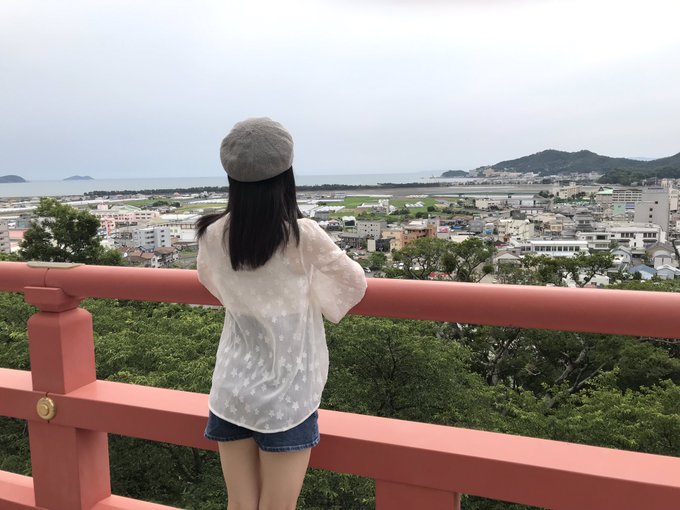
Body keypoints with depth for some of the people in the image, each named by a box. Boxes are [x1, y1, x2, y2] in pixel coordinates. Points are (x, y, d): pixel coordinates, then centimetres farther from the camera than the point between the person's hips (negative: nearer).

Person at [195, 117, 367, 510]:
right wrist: (314, 274, 20)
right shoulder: (303, 236, -16)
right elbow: (355, 284, 0)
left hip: (231, 391, 4)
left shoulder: (214, 236, -5)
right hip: (286, 395, -3)